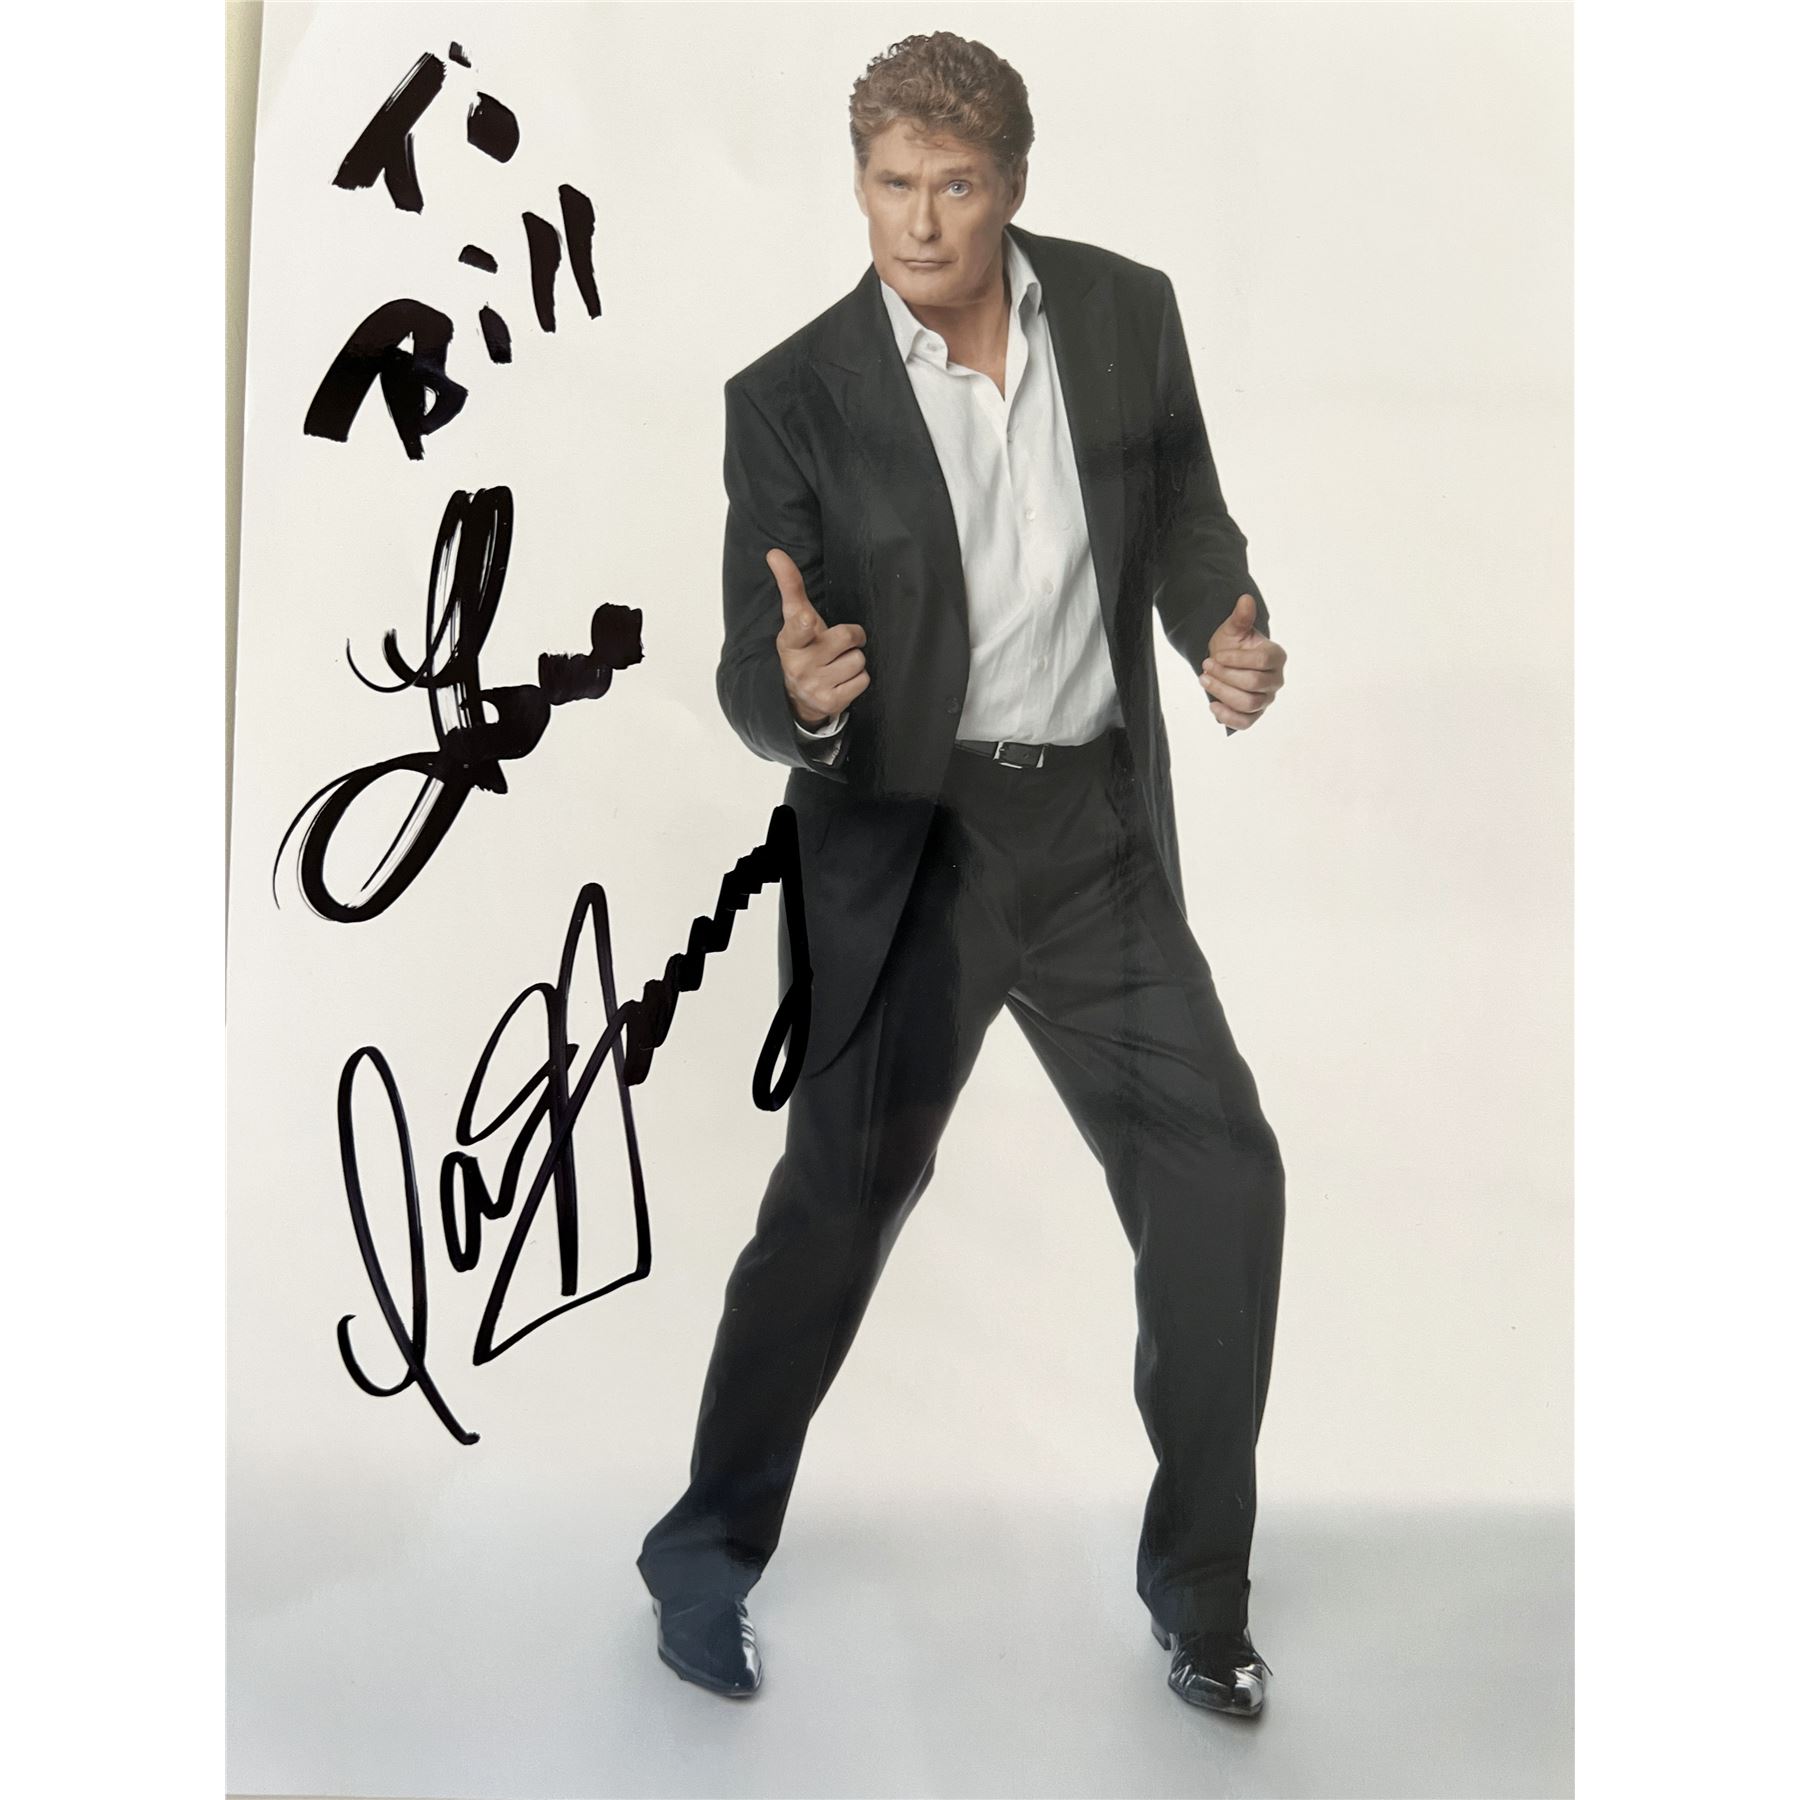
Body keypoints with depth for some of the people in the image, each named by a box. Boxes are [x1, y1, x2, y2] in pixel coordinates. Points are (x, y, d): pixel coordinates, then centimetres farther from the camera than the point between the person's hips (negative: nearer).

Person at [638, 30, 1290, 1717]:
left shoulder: (1125, 310, 1)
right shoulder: (793, 398, -8)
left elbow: (1184, 515, 14)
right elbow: (753, 684, -9)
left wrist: (1227, 631, -8)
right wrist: (800, 693, -33)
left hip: (1095, 825, 4)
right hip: (905, 834, -3)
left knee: (1220, 1178, 1)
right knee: (842, 1191, -2)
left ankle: (1198, 1584, 20)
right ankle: (705, 1552, 21)